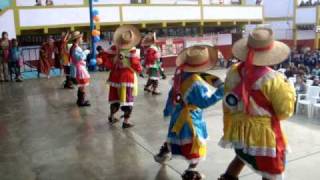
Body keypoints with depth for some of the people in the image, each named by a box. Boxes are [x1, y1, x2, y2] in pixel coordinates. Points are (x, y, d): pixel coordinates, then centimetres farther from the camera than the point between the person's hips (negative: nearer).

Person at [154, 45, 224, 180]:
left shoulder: (181, 74, -3)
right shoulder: (196, 82, -29)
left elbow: (172, 94, 7)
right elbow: (204, 102, -27)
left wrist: (168, 109, 21)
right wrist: (220, 91, -29)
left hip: (178, 114, 9)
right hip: (190, 118, -9)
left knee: (174, 136, 31)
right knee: (196, 144, 7)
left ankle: (163, 154, 53)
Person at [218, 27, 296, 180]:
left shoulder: (234, 72, -6)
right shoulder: (272, 79, -21)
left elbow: (227, 105, 5)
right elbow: (285, 112, -11)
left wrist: (228, 129, 18)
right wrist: (288, 89, 3)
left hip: (239, 129, 6)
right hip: (263, 133, -5)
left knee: (242, 156, 35)